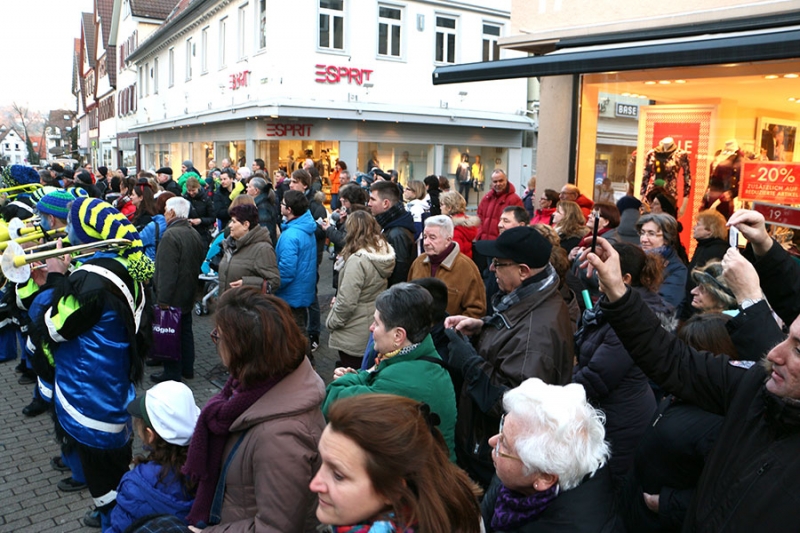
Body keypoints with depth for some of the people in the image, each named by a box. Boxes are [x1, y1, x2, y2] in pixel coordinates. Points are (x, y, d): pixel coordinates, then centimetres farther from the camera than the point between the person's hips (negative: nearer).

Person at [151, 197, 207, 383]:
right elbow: (200, 262, 16)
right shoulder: (195, 234, 7)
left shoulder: (170, 235, -21)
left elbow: (166, 271, -25)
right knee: (185, 331, 18)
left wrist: (163, 299, -23)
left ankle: (172, 373, 9)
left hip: (173, 297, -9)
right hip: (188, 295, 9)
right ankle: (187, 368, 28)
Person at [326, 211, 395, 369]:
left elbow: (346, 302, -24)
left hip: (354, 337, -8)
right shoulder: (384, 253, -1)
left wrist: (331, 322, -8)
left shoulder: (357, 260, -25)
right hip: (374, 331, 8)